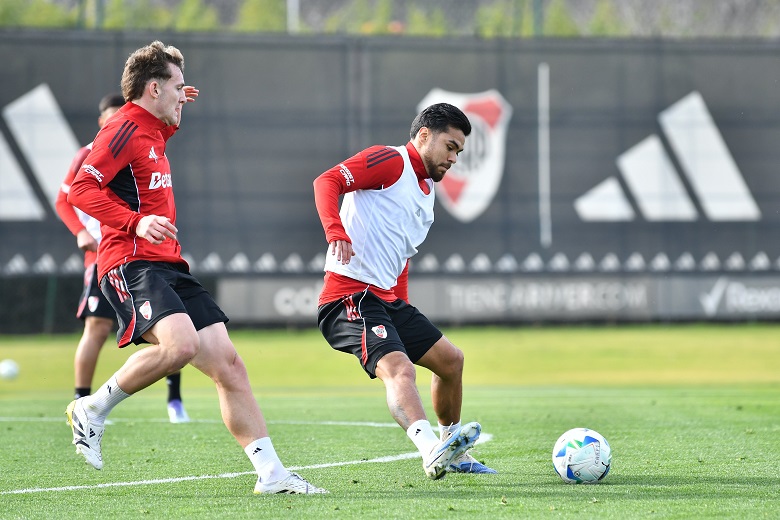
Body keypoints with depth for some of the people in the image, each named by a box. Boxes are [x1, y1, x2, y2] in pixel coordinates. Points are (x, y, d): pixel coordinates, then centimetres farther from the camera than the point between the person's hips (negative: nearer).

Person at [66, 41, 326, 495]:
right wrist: (135, 222, -29)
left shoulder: (152, 131, 22)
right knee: (181, 343, -33)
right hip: (132, 264, -10)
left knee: (228, 363, 0)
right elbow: (82, 189, -19)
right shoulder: (125, 129, -8)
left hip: (168, 265, 10)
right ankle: (92, 410, -12)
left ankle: (271, 474, -2)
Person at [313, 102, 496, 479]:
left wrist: (404, 313, 20)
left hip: (387, 300, 10)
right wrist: (336, 232, -33)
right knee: (398, 368, -29)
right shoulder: (391, 161, -5)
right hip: (350, 295, -10)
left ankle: (452, 454, 30)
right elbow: (327, 181, -18)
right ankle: (432, 450, -50)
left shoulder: (426, 192, 24)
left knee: (450, 360, 15)